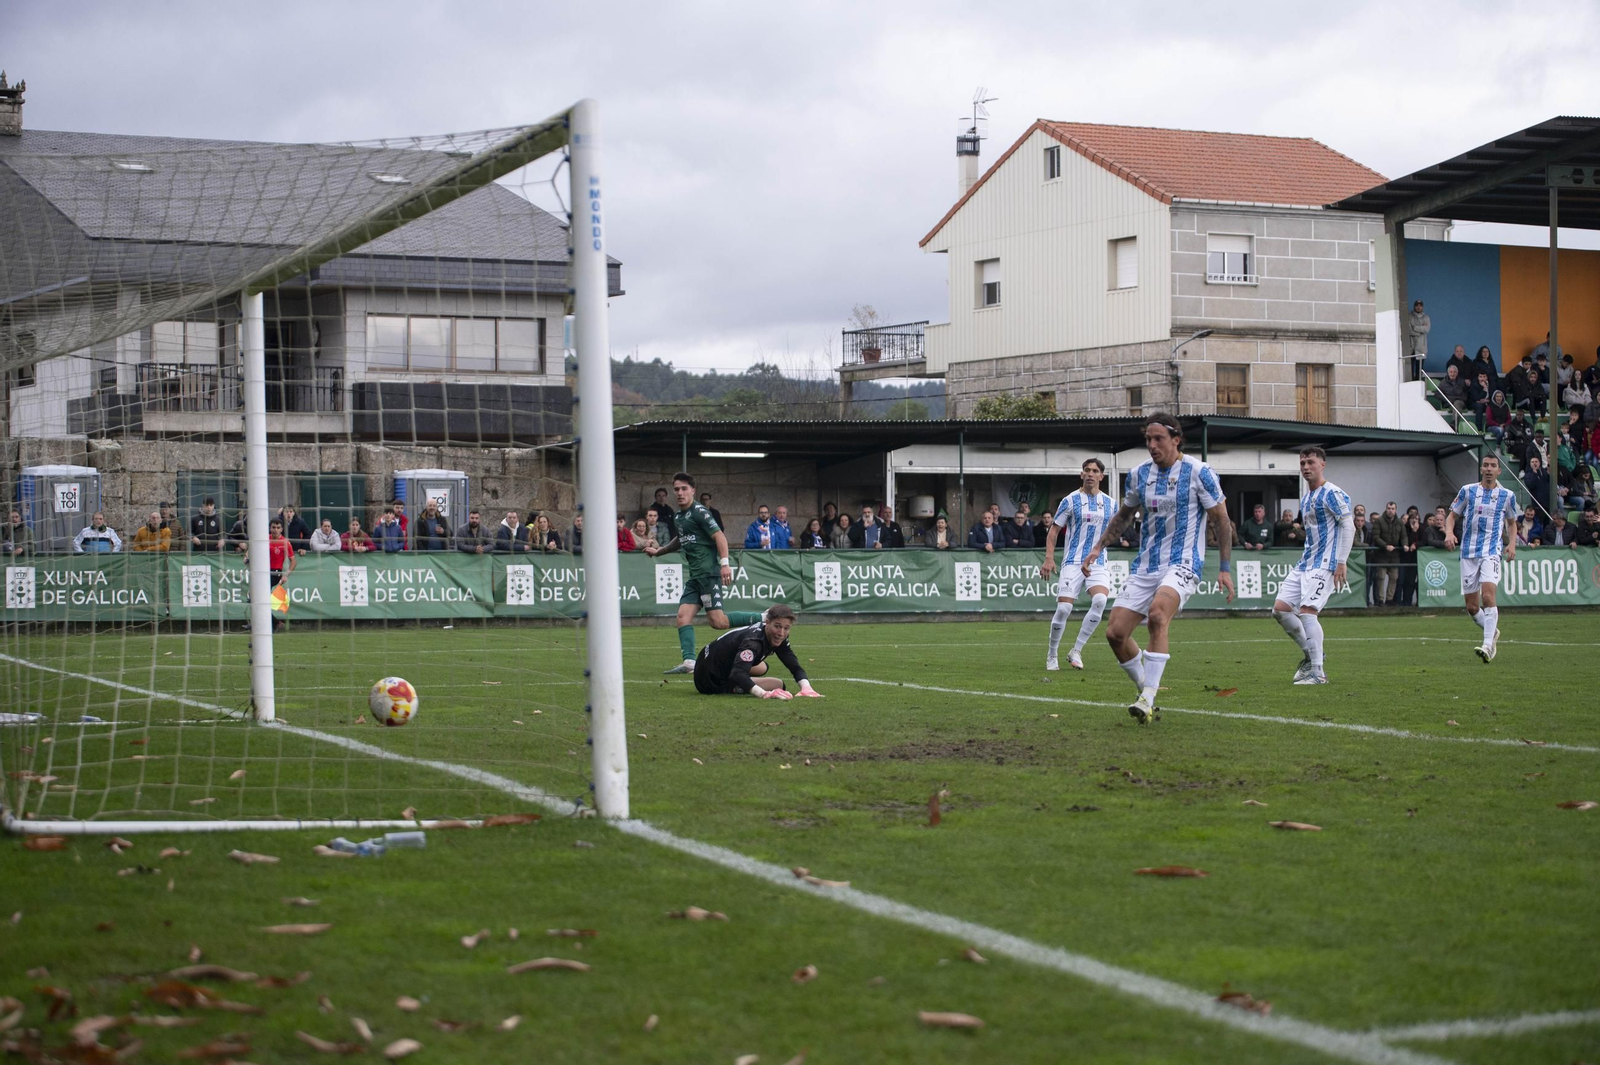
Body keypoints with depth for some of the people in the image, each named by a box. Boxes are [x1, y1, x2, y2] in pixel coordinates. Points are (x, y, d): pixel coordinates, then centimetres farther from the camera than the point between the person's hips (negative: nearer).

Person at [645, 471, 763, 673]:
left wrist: (725, 563, -24)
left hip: (709, 573, -9)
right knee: (683, 616, -4)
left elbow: (719, 536, -15)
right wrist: (657, 551, 40)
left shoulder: (699, 512, -8)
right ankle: (689, 662, -8)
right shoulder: (678, 518, 18)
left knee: (718, 622, -15)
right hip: (694, 576, 9)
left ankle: (763, 619, -4)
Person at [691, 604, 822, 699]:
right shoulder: (753, 641, -34)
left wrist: (806, 688, -32)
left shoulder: (778, 638, -8)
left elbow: (795, 667, -12)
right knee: (778, 685, -14)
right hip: (711, 681, -9)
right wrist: (764, 694, -63)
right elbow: (737, 674, -49)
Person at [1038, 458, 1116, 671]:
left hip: (1098, 563, 2)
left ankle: (1076, 651, -13)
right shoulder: (1070, 500, 0)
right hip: (1073, 563, -2)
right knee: (1064, 608, -11)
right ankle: (1051, 655, 11)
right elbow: (1053, 530, 2)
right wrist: (1049, 558, -9)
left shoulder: (1110, 503, 9)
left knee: (1100, 600, -24)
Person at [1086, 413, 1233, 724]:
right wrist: (1098, 548, 15)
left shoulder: (1199, 472, -6)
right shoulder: (1139, 474, 8)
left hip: (1183, 564, -6)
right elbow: (1123, 515, 24)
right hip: (1144, 566, 6)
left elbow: (1222, 520, -1)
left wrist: (1225, 568, -5)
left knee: (1157, 613, -34)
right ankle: (1146, 692, 18)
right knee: (1115, 632, -5)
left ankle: (1147, 699, -33)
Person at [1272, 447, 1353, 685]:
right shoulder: (1306, 498, 18)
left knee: (1307, 611, -19)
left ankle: (1318, 672, -13)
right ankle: (1310, 654, 15)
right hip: (1304, 564, 9)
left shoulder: (1332, 494, -9)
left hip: (1323, 565, -9)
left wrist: (1341, 562, -19)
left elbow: (1348, 526, -14)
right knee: (1280, 608, 0)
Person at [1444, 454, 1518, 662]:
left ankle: (1488, 646, -25)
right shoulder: (1468, 491, 7)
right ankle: (1493, 632, 30)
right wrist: (1449, 532, -10)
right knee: (1472, 607, 2)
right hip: (1468, 552, 2)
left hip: (1492, 552, -2)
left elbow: (1512, 522, 21)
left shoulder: (1507, 495, 7)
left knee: (1488, 595, -24)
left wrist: (1512, 544, 4)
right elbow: (1452, 515, 11)